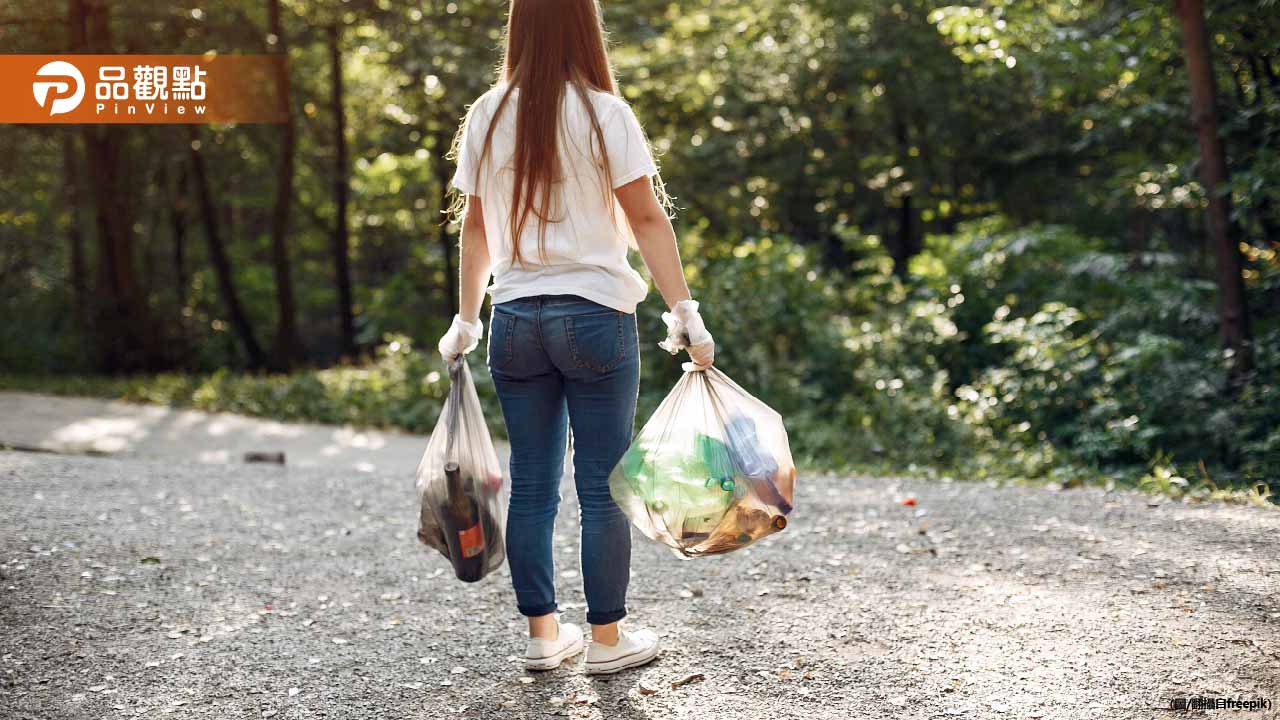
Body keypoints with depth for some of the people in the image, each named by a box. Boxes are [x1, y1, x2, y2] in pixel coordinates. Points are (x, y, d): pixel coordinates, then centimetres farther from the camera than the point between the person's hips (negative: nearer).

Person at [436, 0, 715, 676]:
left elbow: (475, 227, 10)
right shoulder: (603, 114, -7)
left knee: (532, 487, 10)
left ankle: (543, 634, 18)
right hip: (595, 315, -4)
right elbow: (647, 221, -9)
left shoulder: (485, 118, 5)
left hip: (515, 320, 4)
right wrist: (686, 315, -7)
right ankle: (607, 638, 12)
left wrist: (466, 321, 18)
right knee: (602, 488, 5)